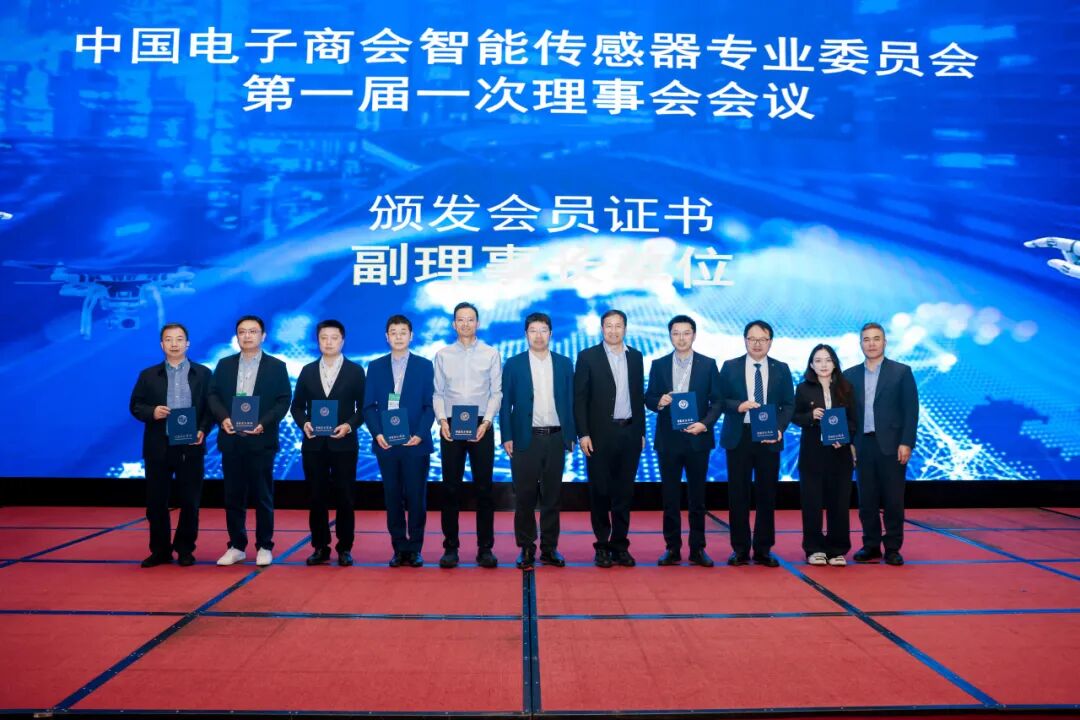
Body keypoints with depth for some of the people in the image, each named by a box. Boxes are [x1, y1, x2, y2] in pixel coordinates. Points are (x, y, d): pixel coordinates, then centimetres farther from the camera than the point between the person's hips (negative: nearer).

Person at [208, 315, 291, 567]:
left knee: (263, 497, 3)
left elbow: (283, 400, -3)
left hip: (261, 440, -3)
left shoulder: (276, 366, 3)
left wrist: (263, 423, -16)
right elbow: (213, 395, 6)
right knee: (233, 496, 8)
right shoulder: (224, 365, 12)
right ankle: (236, 546, 18)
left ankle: (264, 547, 13)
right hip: (231, 440, 3)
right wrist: (223, 418, -12)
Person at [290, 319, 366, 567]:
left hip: (344, 444, -2)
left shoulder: (355, 371, 3)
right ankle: (320, 547, 14)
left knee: (344, 497, 2)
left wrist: (349, 426, -15)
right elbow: (297, 405, 10)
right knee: (317, 497, 5)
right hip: (314, 444, 2)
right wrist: (304, 423, -9)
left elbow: (363, 407, 1)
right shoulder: (307, 371, 10)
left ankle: (345, 548, 11)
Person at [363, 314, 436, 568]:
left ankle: (415, 549, 11)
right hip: (386, 444, 2)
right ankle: (399, 548, 14)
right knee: (393, 497, 6)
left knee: (416, 497, 1)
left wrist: (420, 435, -12)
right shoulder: (375, 367, 9)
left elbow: (430, 405, 1)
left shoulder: (424, 366, 5)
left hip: (416, 443, -2)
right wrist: (377, 433, -9)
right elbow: (369, 406, 6)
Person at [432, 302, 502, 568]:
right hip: (450, 427, 1)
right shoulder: (443, 355, 8)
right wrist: (442, 420, -8)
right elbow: (438, 393, 7)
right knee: (450, 487, 3)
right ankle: (450, 547, 11)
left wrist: (486, 422, -10)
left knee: (483, 487, 2)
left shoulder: (491, 354, 4)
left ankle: (485, 547, 10)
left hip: (481, 426, -1)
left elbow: (496, 392, 2)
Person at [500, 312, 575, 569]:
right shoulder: (513, 364, 3)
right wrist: (507, 438, -4)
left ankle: (549, 548, 16)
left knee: (552, 496, 7)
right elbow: (505, 403, 2)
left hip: (555, 438, 2)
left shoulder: (564, 364, 8)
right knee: (525, 497, 2)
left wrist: (571, 436, 4)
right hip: (525, 439, -2)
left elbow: (570, 401, 9)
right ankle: (526, 548, 12)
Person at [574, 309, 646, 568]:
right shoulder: (588, 357, -1)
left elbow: (639, 396, 13)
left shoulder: (635, 357, 11)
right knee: (600, 492, 3)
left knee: (624, 492, 7)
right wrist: (583, 434, -10)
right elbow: (579, 398, -3)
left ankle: (620, 545, 16)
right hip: (600, 434, -3)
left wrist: (641, 432, 9)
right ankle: (602, 546, 12)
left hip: (630, 433, 3)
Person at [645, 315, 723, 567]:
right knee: (670, 496, 5)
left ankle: (697, 548, 14)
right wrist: (658, 402, -16)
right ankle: (672, 548, 13)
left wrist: (705, 424, -13)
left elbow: (717, 401, 2)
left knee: (697, 497, 5)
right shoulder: (659, 365, 6)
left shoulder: (708, 364, 3)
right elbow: (648, 399, 6)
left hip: (697, 438, -1)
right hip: (668, 439, 1)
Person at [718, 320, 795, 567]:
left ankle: (763, 549, 14)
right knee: (738, 493, 2)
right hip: (738, 437, -1)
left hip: (769, 438, 1)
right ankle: (740, 549, 11)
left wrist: (779, 429, -11)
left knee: (767, 494, 4)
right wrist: (738, 406, -17)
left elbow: (788, 404, 5)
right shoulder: (730, 367, 5)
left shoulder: (781, 369, 8)